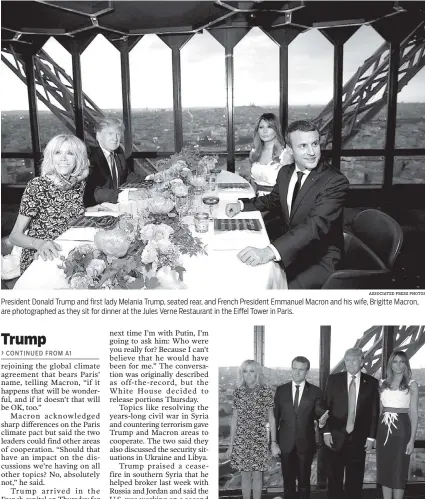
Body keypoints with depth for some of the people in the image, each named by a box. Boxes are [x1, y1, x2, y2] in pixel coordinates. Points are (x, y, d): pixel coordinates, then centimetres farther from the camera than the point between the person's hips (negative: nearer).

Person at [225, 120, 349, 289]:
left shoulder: (336, 181, -20)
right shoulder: (285, 172, 3)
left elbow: (316, 224, -35)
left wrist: (270, 251, -48)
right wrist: (242, 204, 6)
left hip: (320, 258, -6)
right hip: (288, 248, 7)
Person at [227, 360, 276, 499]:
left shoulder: (266, 392, -4)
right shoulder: (238, 392, 1)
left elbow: (271, 418, 1)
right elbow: (234, 419, 6)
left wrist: (274, 442, -2)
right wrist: (231, 444, 6)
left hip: (260, 440, -1)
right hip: (241, 440, 1)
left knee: (257, 475, 7)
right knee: (245, 475, 9)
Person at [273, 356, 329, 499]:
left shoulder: (315, 391, -2)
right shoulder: (281, 390, 1)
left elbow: (318, 413, -3)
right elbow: (275, 416, 2)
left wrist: (321, 420, -27)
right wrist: (273, 441, -2)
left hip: (306, 443, -1)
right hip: (286, 443, 1)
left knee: (304, 480, 10)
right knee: (288, 480, 11)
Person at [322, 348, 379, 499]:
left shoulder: (371, 383, 0)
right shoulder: (334, 379, 0)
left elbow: (374, 412, 2)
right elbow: (325, 407, 0)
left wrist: (371, 436, -2)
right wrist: (326, 431, -6)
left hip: (359, 438, 0)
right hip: (335, 437, 0)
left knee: (355, 479, 9)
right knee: (334, 478, 9)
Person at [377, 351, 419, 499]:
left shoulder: (411, 385, -2)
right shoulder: (384, 384, 9)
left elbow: (414, 413, -4)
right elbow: (380, 409, 12)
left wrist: (412, 439, -10)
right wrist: (374, 433, 4)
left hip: (401, 429, -4)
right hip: (383, 429, 4)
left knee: (399, 470, 2)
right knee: (384, 469, 9)